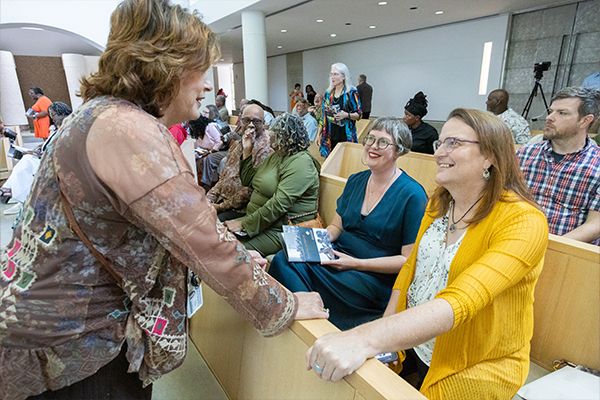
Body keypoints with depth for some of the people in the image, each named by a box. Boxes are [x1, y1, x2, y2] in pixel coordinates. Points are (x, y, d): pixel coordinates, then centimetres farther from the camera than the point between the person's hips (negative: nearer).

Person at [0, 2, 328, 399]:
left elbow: (182, 219, 7)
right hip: (65, 346, -9)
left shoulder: (104, 113, 6)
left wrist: (237, 258, 4)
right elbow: (209, 245, -26)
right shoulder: (128, 130, -26)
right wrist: (284, 307, -14)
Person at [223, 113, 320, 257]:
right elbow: (248, 180, 18)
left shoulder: (301, 163, -18)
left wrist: (244, 224, -22)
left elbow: (278, 204, -26)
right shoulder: (276, 156, 15)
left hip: (279, 230, -9)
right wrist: (247, 150, 10)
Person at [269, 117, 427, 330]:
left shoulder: (413, 195, -10)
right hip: (339, 256, 6)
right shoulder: (355, 181, 10)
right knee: (284, 260, -20)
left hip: (376, 277, -6)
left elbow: (409, 260, -11)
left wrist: (357, 264, -18)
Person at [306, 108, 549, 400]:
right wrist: (383, 330, -2)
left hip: (475, 365, -5)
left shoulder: (524, 222, -22)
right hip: (411, 337, 5)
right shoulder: (438, 204, 1)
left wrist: (366, 340, -47)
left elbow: (459, 302, -36)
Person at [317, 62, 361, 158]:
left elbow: (359, 115, -3)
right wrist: (319, 133, 12)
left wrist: (346, 115, -22)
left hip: (345, 136, -4)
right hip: (330, 136, 4)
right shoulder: (328, 93, 12)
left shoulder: (351, 92, -2)